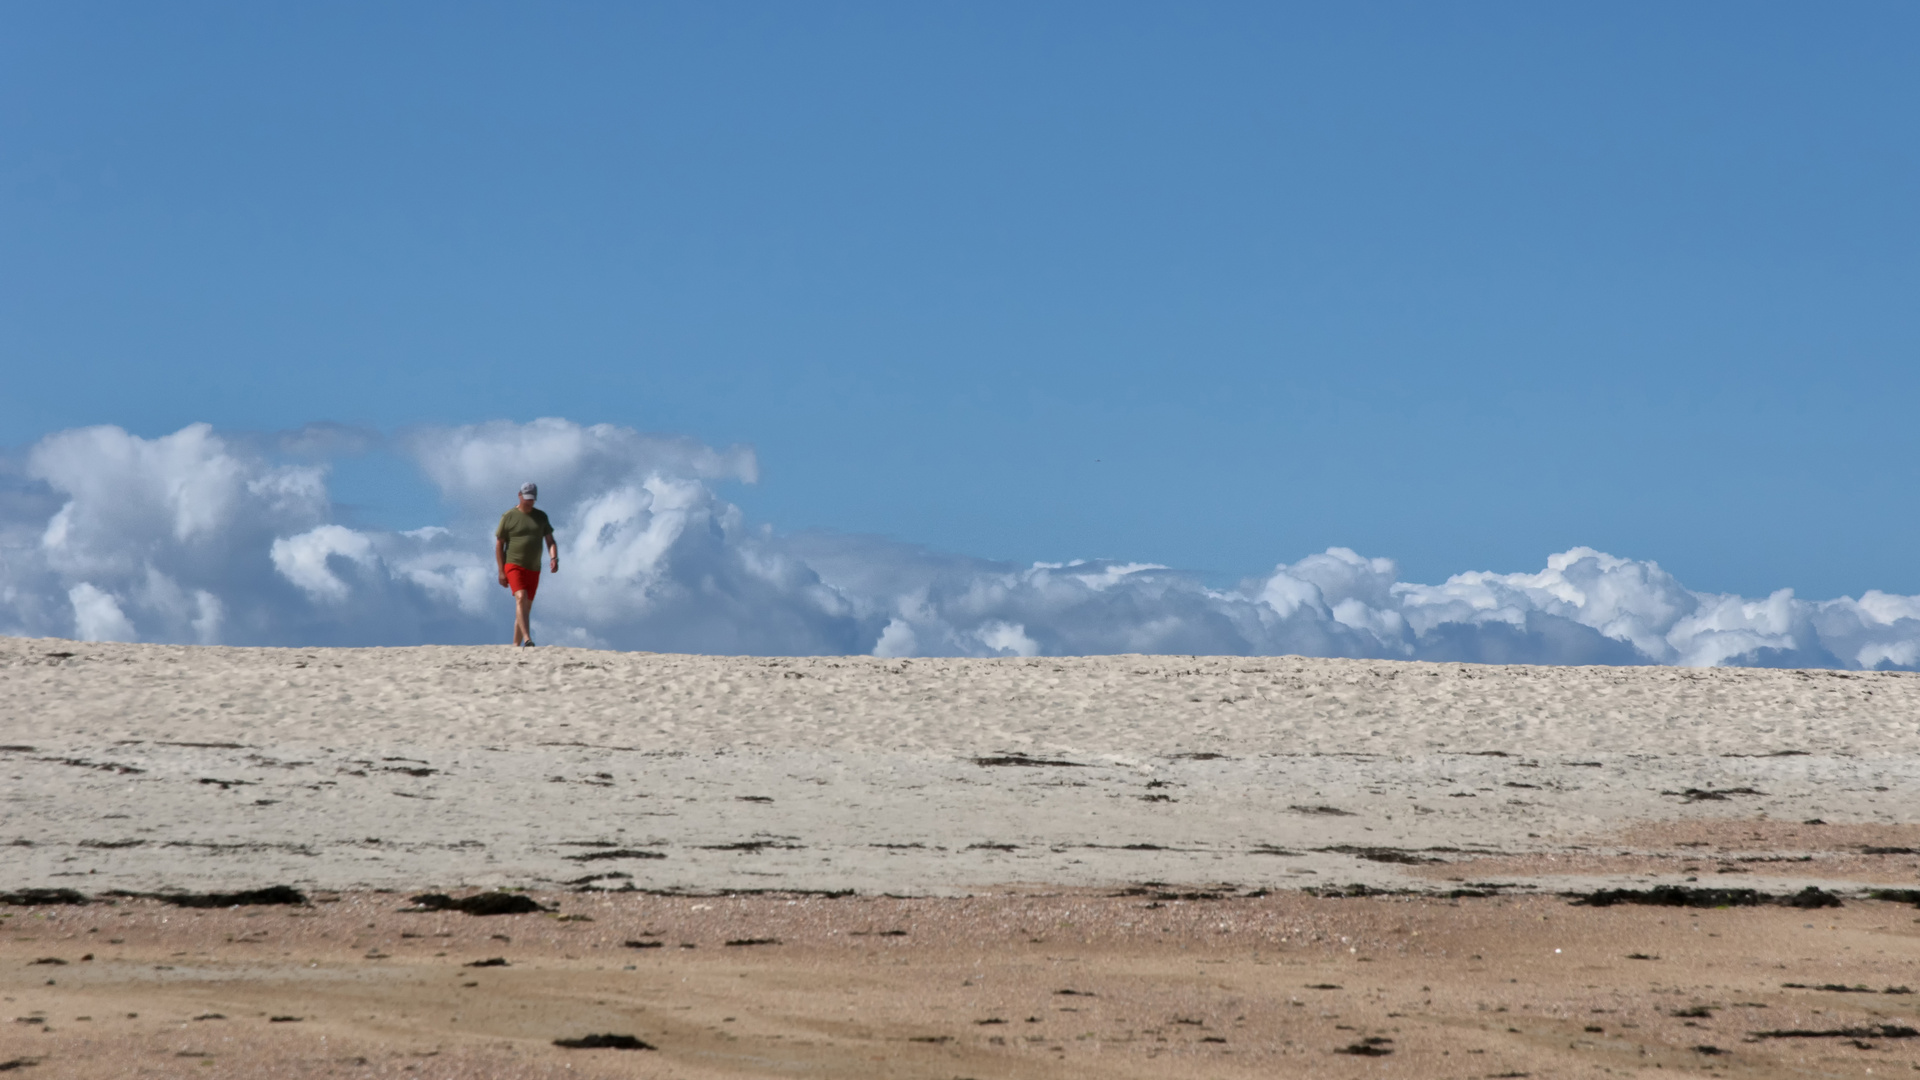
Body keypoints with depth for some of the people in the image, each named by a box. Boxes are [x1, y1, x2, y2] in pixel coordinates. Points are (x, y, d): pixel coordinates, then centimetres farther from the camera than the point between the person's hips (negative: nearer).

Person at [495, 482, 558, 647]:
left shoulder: (540, 517, 9)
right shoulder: (508, 517, -2)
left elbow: (550, 540, 6)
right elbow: (499, 545, 0)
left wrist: (554, 558, -15)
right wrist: (501, 571, -7)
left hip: (533, 569, 5)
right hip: (514, 565, -5)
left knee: (526, 608, 7)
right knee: (521, 598, -24)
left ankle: (516, 645, 15)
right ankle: (527, 639, -37)